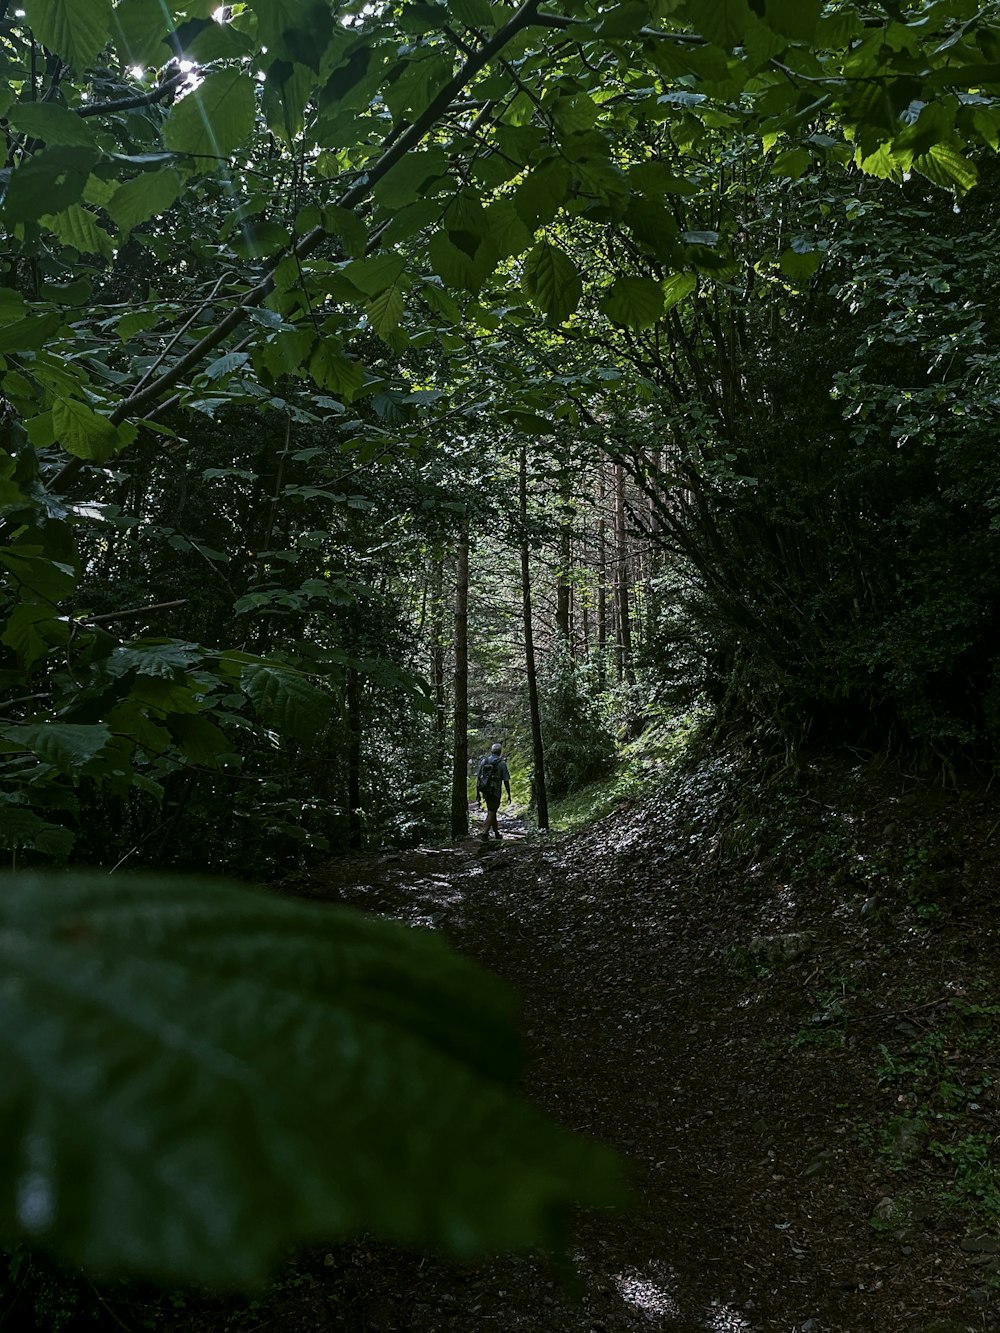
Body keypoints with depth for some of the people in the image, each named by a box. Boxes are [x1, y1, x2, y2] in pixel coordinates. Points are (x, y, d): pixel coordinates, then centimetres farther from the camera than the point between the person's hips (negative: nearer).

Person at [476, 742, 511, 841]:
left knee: (492, 811, 18)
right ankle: (485, 833, -13)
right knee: (491, 812, -1)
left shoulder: (483, 761, 3)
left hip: (485, 790, 5)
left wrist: (478, 793, 8)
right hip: (495, 791, -5)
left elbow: (478, 777, 2)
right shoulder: (501, 763, -9)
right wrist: (509, 795, 3)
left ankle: (496, 832, 28)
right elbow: (506, 781, -7)